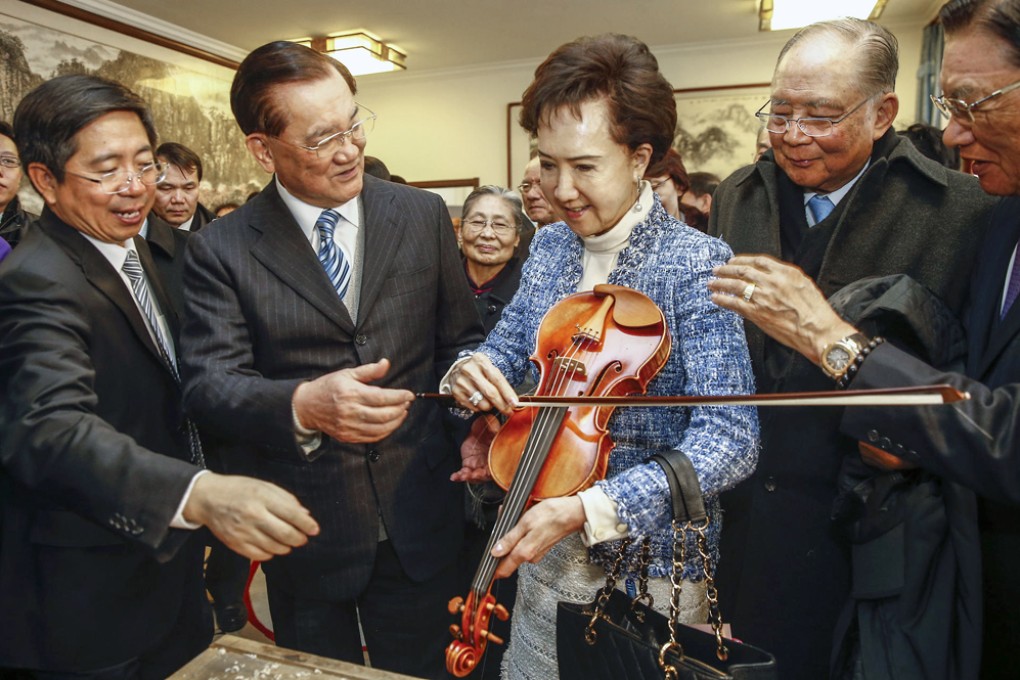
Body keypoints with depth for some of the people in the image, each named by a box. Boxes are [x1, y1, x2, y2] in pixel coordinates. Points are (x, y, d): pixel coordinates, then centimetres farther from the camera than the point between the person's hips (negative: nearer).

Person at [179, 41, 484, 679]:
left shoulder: (423, 214, -1)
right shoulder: (220, 250, -6)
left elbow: (460, 341, 5)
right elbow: (210, 381, -12)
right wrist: (300, 405, -32)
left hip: (419, 516, 2)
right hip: (302, 526, -1)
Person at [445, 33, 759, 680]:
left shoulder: (696, 263, -18)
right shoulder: (549, 247, -1)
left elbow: (731, 440, -23)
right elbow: (508, 352, 7)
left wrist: (591, 507, -30)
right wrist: (470, 372, -16)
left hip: (654, 571, -5)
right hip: (543, 553, 5)